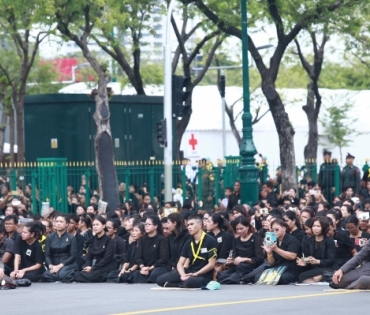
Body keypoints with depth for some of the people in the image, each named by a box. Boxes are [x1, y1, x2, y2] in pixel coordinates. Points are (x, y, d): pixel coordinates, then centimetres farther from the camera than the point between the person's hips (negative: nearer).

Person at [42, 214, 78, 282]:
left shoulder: (71, 238, 4)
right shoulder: (50, 237, 14)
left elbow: (73, 256, -3)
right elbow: (47, 255, 8)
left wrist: (60, 266, -15)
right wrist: (50, 266, -14)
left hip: (69, 265, -2)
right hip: (54, 266, 2)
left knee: (61, 274, -39)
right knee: (46, 275, -34)